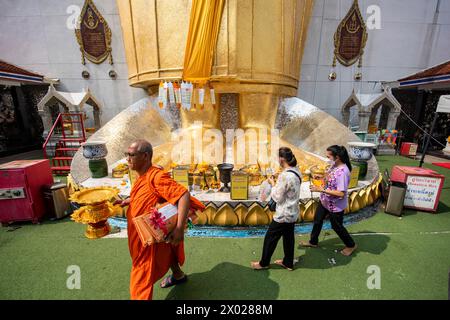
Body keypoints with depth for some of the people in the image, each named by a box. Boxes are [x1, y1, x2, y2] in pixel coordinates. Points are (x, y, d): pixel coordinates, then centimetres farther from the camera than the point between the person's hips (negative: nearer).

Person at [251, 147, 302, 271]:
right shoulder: (296, 172, 0)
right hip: (292, 213, 9)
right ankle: (288, 263, 40)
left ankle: (264, 263, 30)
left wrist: (273, 184, -8)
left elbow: (277, 197, -20)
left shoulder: (285, 175, -28)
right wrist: (277, 183, 2)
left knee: (270, 238, 10)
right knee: (288, 237, 23)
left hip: (284, 214, -8)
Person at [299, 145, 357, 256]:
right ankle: (313, 242, 43)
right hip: (325, 201, 9)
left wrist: (321, 190, -31)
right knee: (317, 220, 21)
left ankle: (351, 245, 44)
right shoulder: (334, 164, -4)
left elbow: (341, 193, -32)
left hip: (336, 206, -9)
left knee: (337, 226, 15)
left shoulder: (342, 172, -32)